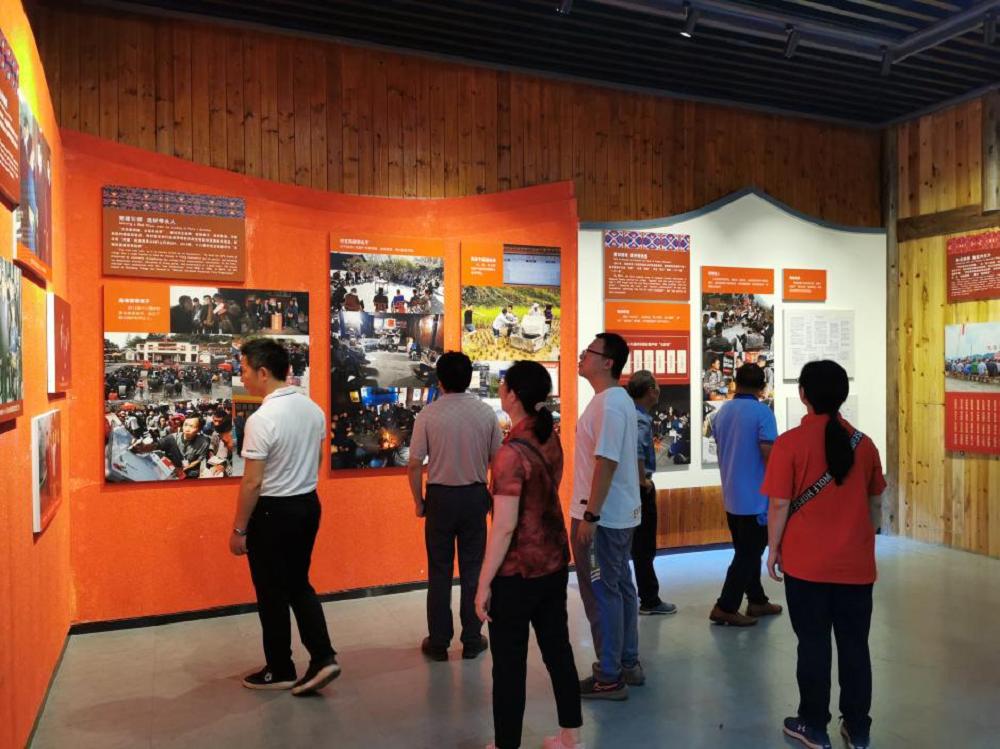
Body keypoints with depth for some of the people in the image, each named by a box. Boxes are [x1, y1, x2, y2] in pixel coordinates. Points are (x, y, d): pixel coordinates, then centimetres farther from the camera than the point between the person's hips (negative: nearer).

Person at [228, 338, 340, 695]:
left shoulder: (262, 419, -20)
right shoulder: (313, 409, 3)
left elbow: (252, 482, -18)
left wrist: (238, 529, -9)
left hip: (272, 511, -7)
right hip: (308, 504, 7)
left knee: (272, 594, 9)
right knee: (299, 585, 18)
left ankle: (279, 670, 23)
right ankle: (322, 657, 13)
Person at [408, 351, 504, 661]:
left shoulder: (428, 415, -10)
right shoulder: (486, 412, -4)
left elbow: (414, 464, -9)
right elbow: (497, 459, 2)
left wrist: (419, 502, 3)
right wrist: (491, 495, 15)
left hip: (440, 496, -1)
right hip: (475, 496, 2)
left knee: (439, 571, 9)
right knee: (473, 569, 11)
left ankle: (438, 643, 17)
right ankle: (472, 641, 20)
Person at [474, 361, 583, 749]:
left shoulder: (512, 451, -22)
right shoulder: (550, 439, 1)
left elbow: (504, 527, -22)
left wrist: (484, 583, -16)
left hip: (518, 570, -8)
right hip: (554, 560, 8)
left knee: (509, 662, 7)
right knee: (557, 647, 19)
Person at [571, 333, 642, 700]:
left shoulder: (608, 404, -19)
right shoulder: (618, 400, 12)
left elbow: (606, 463, -24)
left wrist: (589, 516, -22)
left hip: (602, 517, -10)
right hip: (619, 514, 10)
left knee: (601, 593, -1)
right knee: (620, 587, 17)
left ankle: (609, 677, 10)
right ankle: (628, 664, 28)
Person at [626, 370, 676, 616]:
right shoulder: (640, 420, -19)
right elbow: (635, 451, -36)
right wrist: (643, 480, -22)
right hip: (639, 488, -9)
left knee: (635, 545, 17)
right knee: (644, 547, 2)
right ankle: (649, 601, 12)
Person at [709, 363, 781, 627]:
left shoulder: (722, 412, 6)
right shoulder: (762, 412, -15)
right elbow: (768, 453, -21)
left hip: (731, 496, 7)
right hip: (755, 496, -7)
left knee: (746, 551, 18)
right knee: (749, 554, 1)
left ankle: (757, 601, 29)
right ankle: (725, 607, 1)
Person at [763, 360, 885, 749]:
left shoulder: (791, 442, -12)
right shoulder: (863, 443, 1)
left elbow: (780, 504, -11)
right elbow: (876, 504, 9)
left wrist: (773, 549, 0)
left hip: (807, 562, -3)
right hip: (856, 563, 3)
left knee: (813, 643, 8)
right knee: (854, 644, 13)